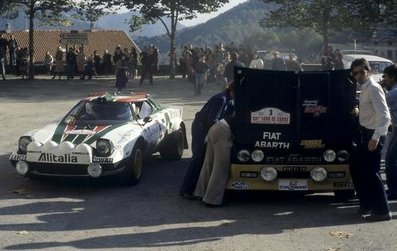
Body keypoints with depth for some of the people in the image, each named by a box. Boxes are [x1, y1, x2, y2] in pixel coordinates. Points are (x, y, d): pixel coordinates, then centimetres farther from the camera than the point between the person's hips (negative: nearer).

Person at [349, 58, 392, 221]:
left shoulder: (373, 88, -16)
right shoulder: (364, 88, 11)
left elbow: (385, 116, -25)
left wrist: (375, 138, -30)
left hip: (373, 135, -10)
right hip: (365, 134, 10)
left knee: (371, 172, -5)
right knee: (356, 168, 17)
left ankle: (382, 211, 5)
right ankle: (366, 204, 29)